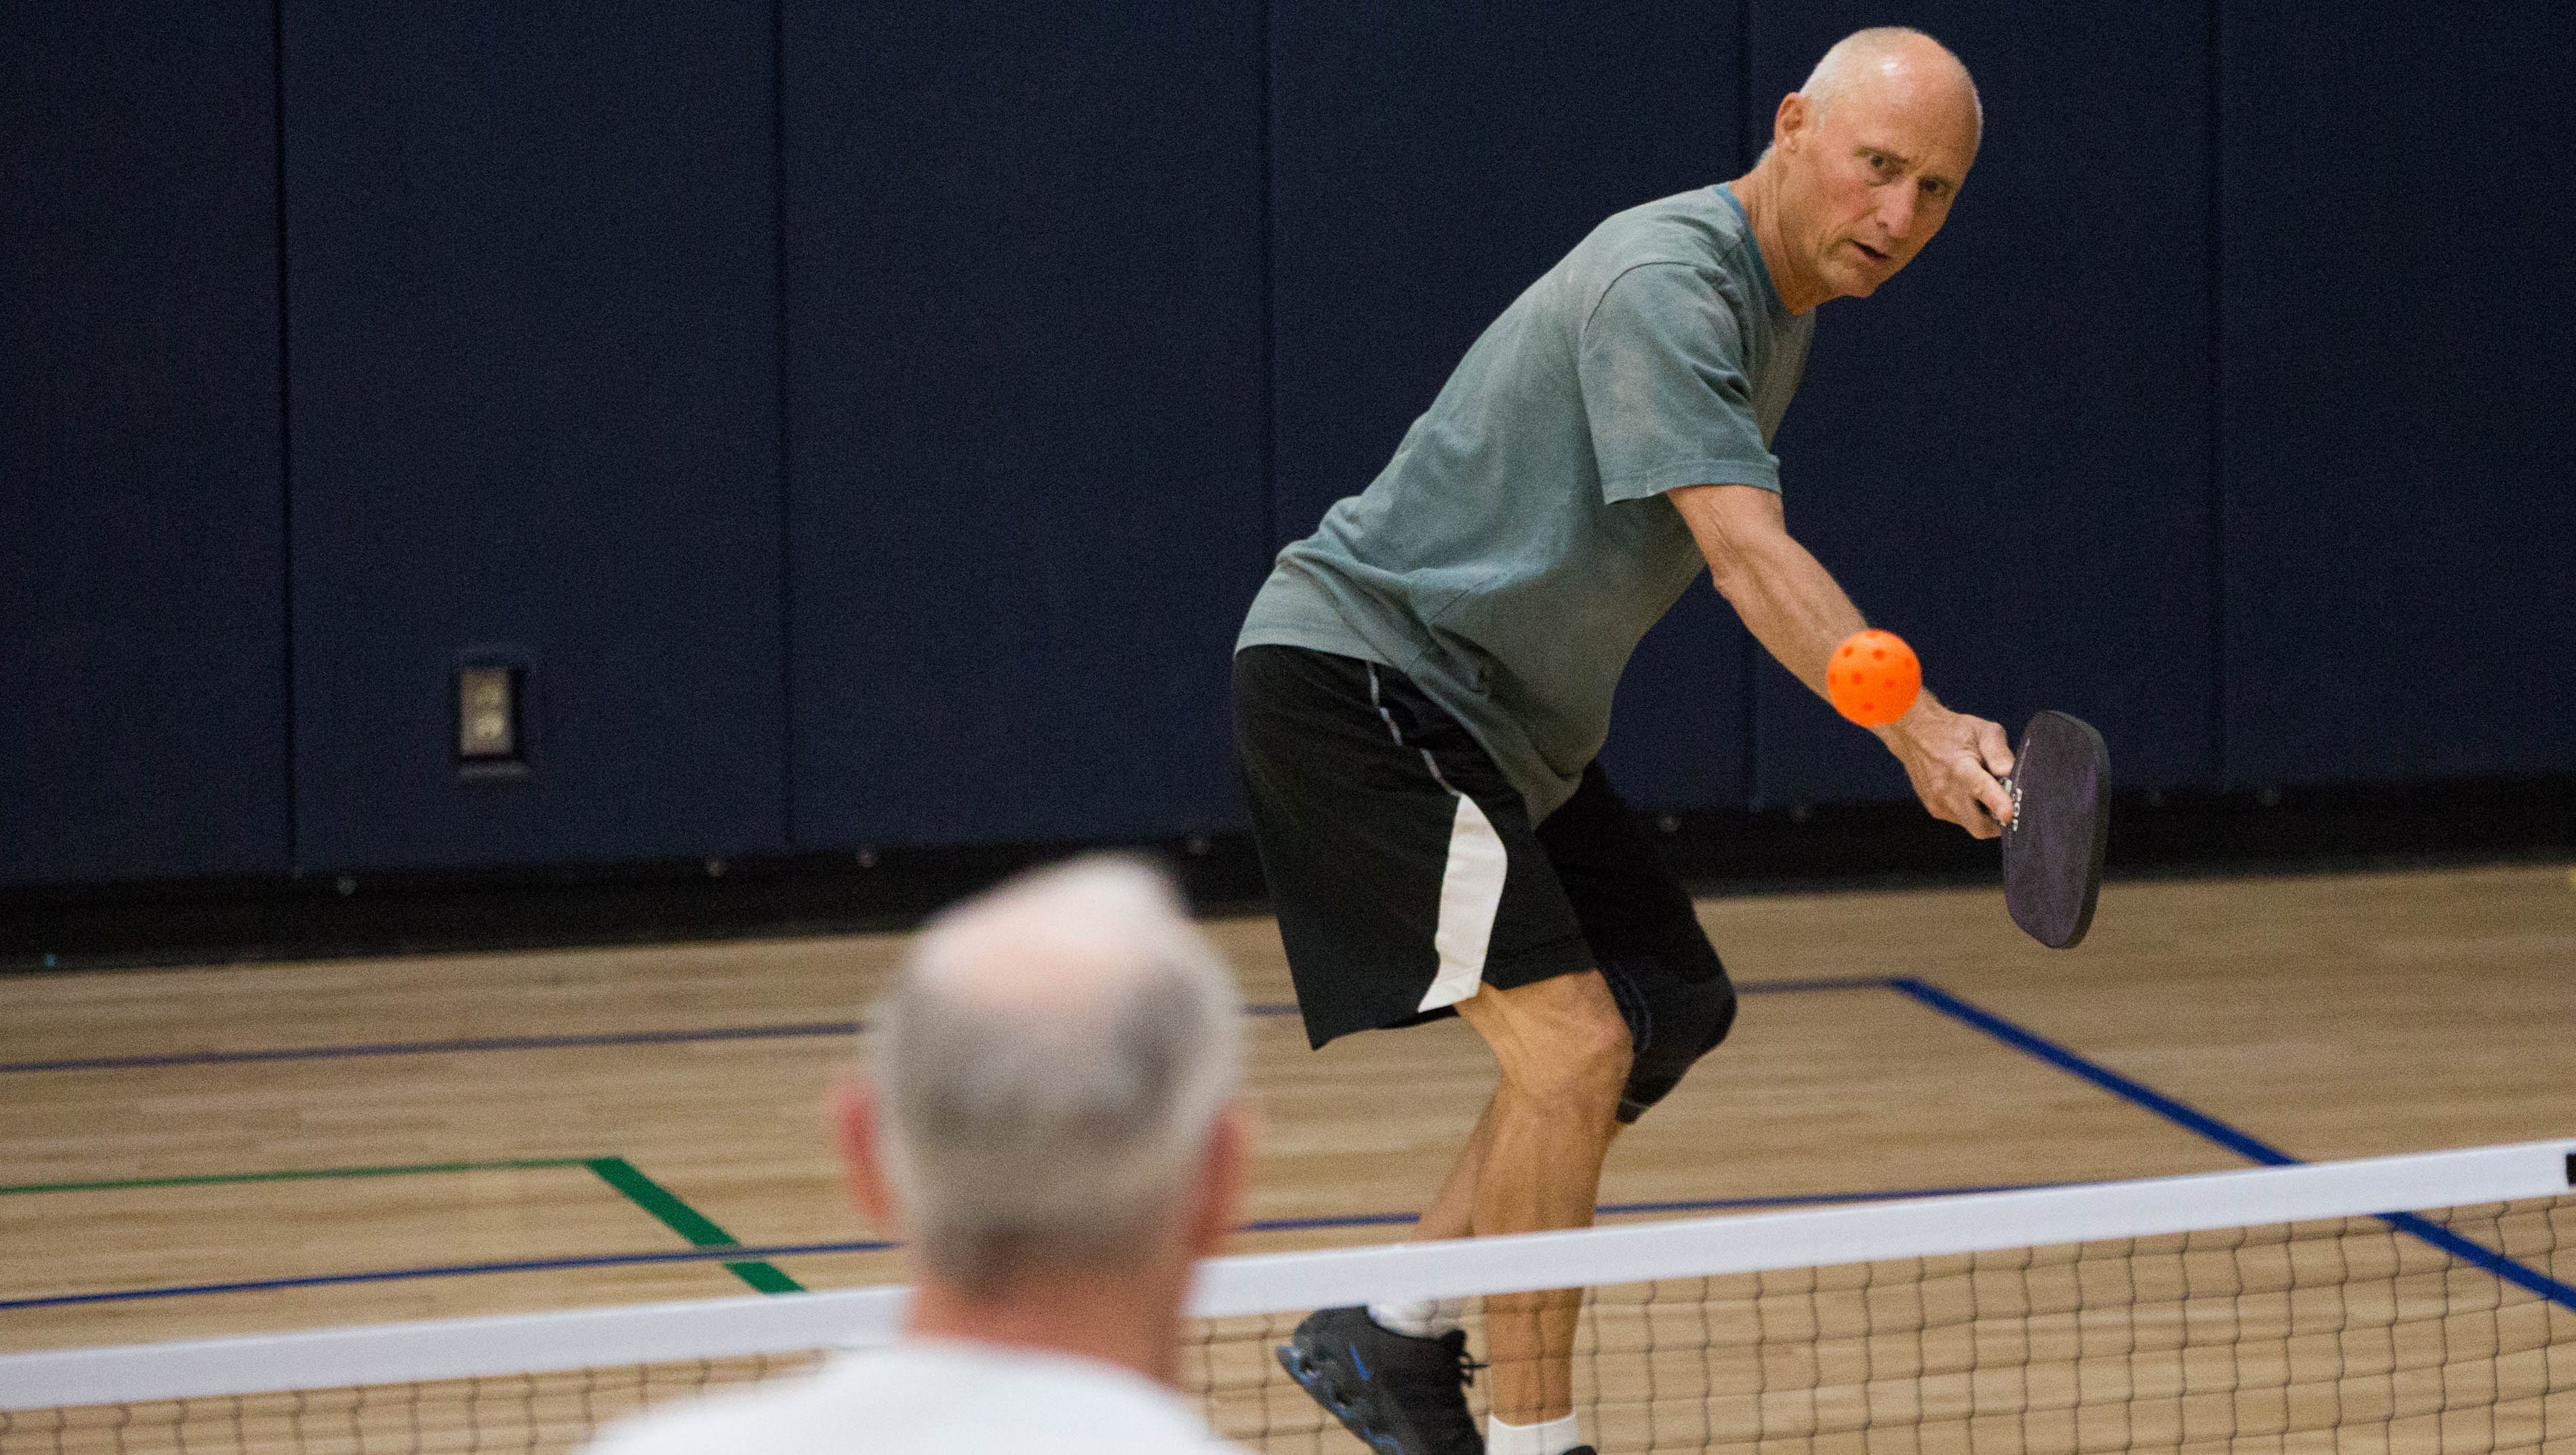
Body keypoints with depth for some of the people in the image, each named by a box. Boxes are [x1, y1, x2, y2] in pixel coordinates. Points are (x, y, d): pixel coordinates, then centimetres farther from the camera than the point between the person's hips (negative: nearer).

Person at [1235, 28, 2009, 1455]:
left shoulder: (1776, 305, 9)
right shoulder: (1666, 283, -23)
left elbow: (1746, 550, 22)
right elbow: (1746, 549, -35)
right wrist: (1918, 724, -46)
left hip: (1495, 718, 11)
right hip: (1353, 677, -11)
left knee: (1666, 1011, 16)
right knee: (1572, 1040, -19)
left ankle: (1392, 1335, 22)